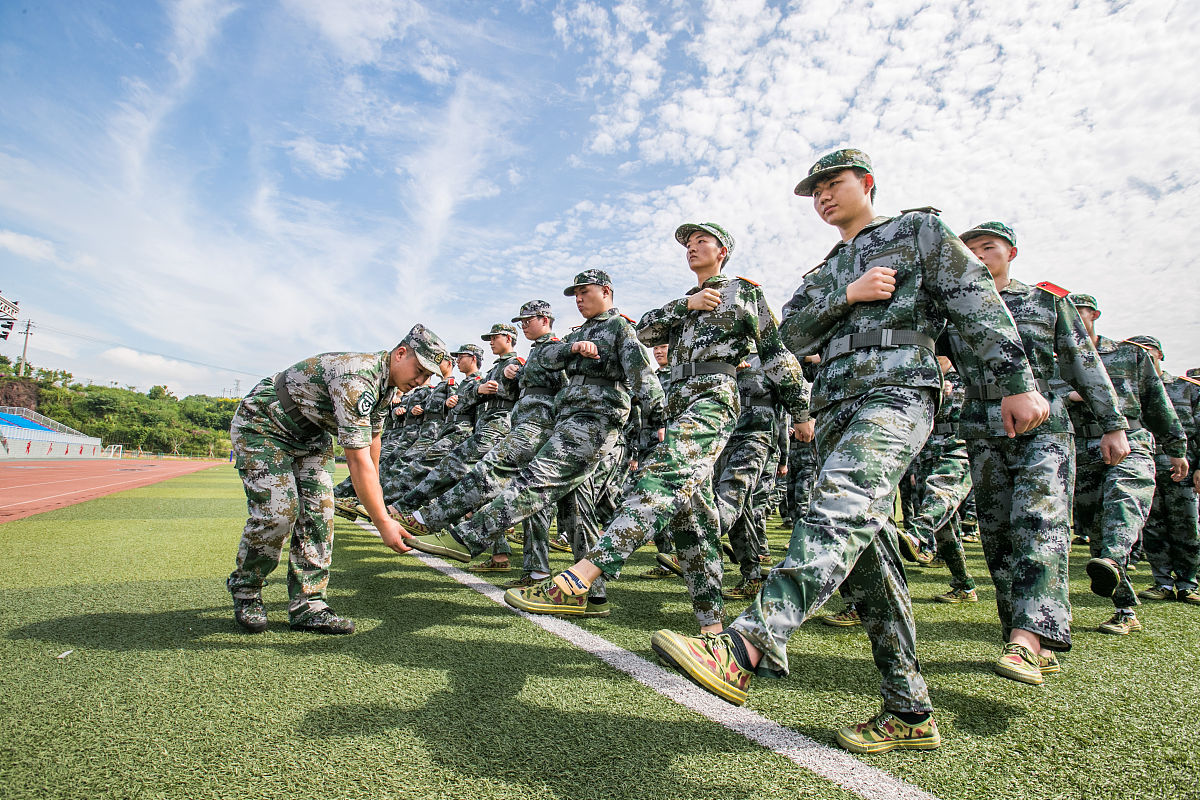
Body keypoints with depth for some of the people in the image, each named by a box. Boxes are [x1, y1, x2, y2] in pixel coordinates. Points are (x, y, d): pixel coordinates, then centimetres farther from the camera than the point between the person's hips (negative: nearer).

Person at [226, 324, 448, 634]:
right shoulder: (355, 378, -36)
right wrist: (383, 522, -35)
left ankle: (307, 605, 0)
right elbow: (357, 459, -38)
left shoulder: (386, 382, -5)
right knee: (277, 510, -16)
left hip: (307, 434, 9)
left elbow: (372, 437, 10)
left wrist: (374, 489, 18)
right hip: (261, 425, -8)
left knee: (319, 511, -4)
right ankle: (244, 589, 11)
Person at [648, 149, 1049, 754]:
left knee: (840, 506, -33)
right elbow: (792, 334, 14)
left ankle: (745, 647, -48)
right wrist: (847, 294, -1)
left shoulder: (918, 231, 16)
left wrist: (1017, 382, -4)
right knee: (865, 553, 1)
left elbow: (977, 302, 5)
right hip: (835, 409, 7)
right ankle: (909, 712, 9)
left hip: (897, 393, -7)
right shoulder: (826, 271, 31)